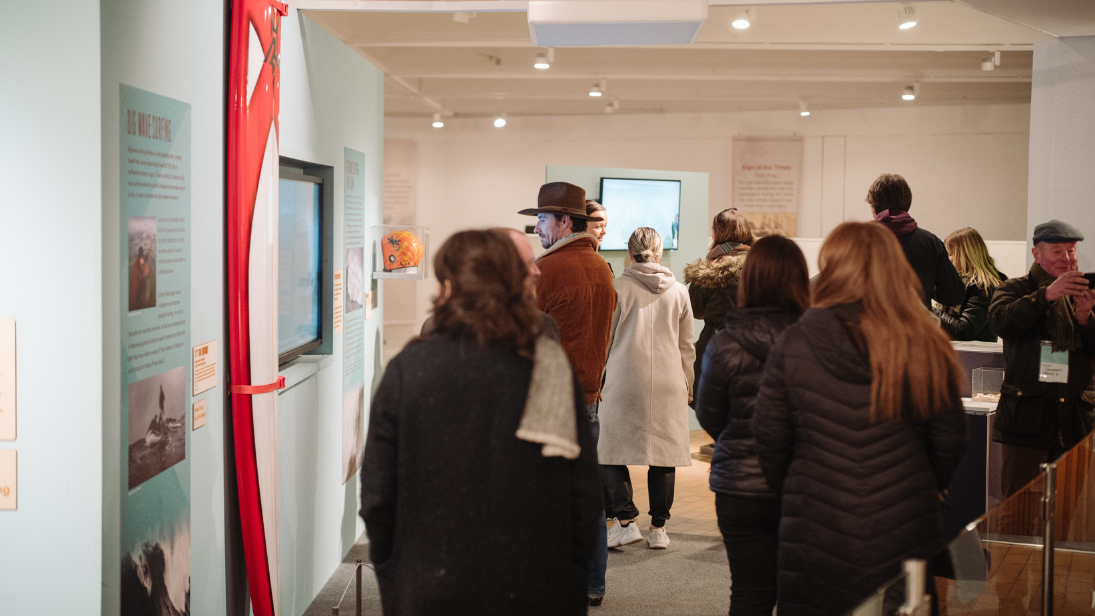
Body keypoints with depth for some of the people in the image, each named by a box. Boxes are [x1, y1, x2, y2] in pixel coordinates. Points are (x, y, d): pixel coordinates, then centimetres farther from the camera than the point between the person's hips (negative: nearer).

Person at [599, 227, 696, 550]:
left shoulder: (618, 287, -4)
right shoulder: (678, 291, 7)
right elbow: (687, 345, 13)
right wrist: (686, 386, 24)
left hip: (625, 381, -3)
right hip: (668, 383, 3)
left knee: (612, 450, 6)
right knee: (664, 453, 8)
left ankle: (626, 521, -3)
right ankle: (658, 528, 12)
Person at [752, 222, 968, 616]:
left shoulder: (792, 345, -8)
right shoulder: (926, 349, -6)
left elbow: (769, 437, -2)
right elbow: (950, 440, 2)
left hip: (816, 533, -1)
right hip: (905, 534, 1)